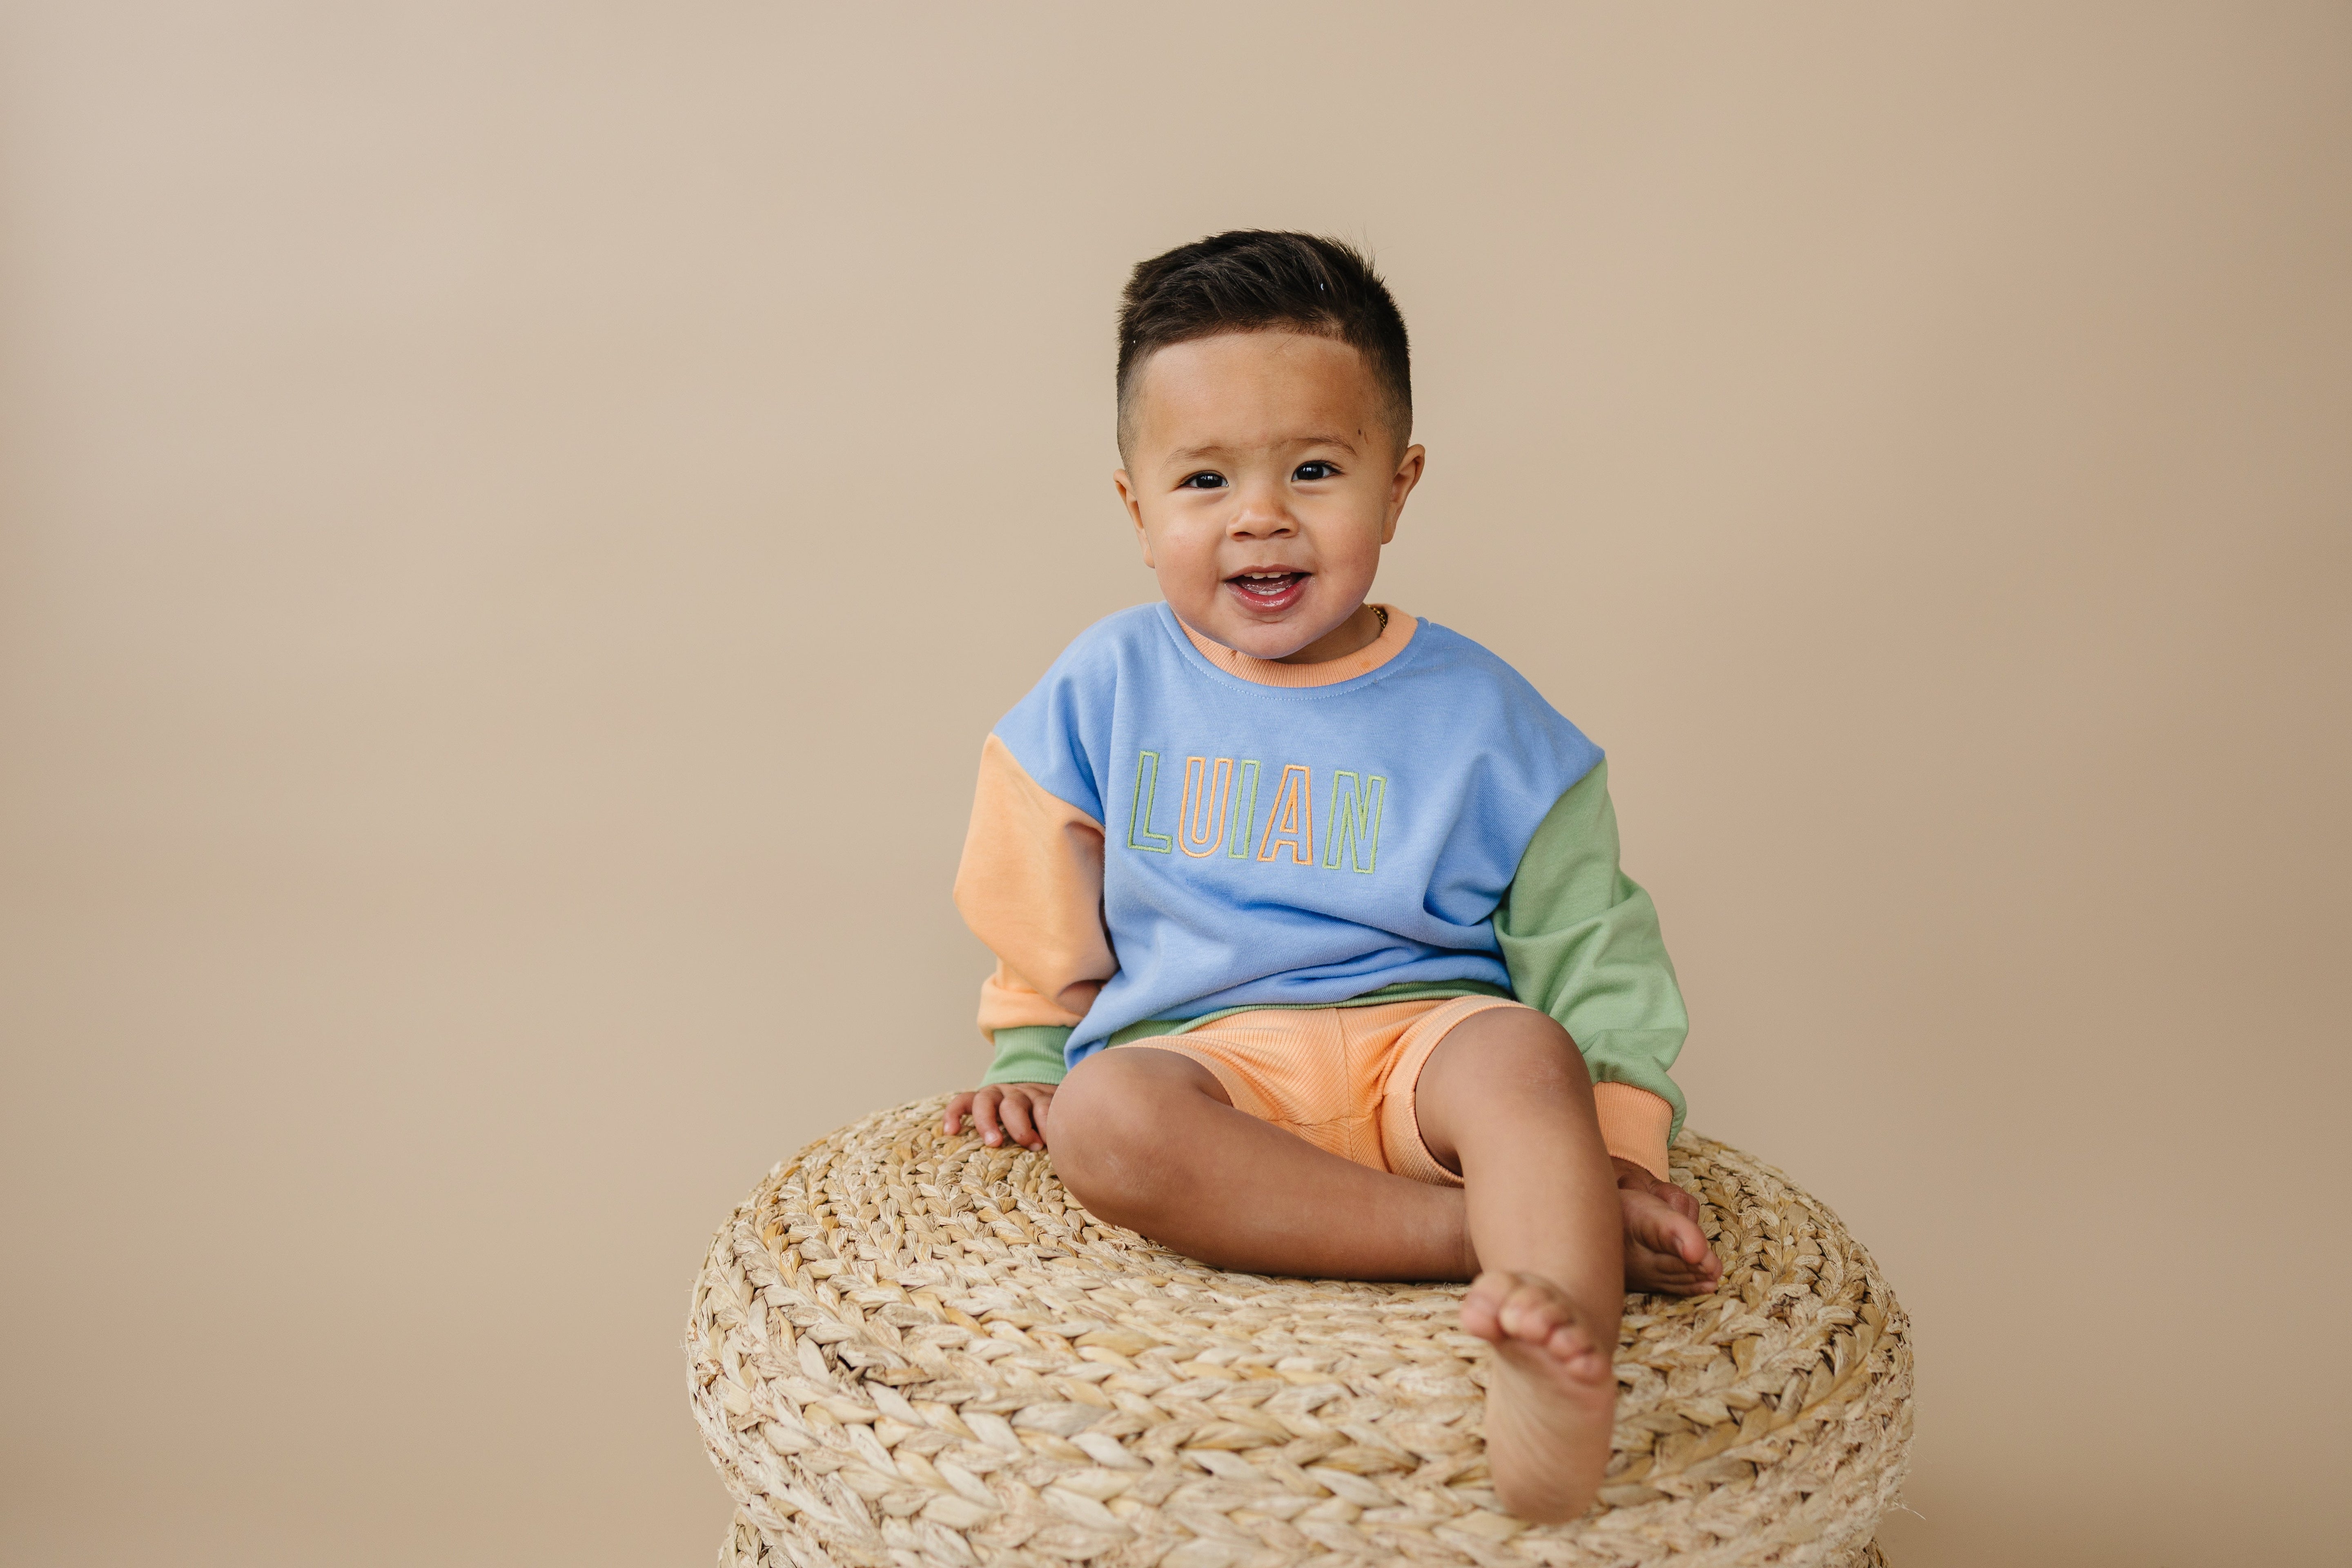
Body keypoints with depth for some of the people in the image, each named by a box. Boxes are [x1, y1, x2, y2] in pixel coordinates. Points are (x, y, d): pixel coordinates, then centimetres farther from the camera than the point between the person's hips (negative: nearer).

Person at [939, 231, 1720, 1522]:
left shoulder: (1477, 714, 2)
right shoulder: (1105, 690, 6)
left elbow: (1592, 952, 4)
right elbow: (1042, 919, 19)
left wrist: (1621, 1149, -6)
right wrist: (1029, 1063, 15)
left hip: (1422, 1039, 0)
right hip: (1197, 1054, 1)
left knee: (1522, 1051, -33)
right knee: (1104, 1119, -33)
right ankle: (1516, 1236, -32)